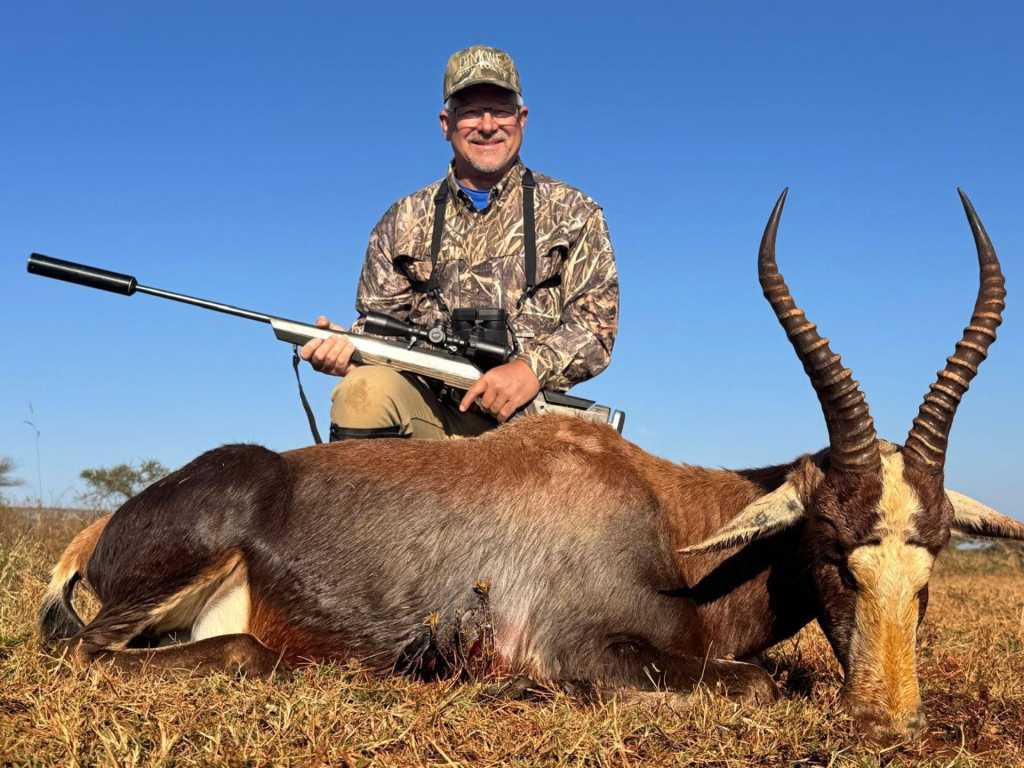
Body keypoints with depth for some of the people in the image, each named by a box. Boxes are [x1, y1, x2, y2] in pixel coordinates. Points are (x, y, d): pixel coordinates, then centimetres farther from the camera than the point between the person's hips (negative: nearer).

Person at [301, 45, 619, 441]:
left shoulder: (572, 213, 11)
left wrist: (533, 368, -16)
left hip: (529, 420, -1)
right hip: (428, 407, 1)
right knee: (366, 389, -31)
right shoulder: (404, 221, 17)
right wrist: (346, 349, -11)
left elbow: (598, 321, 3)